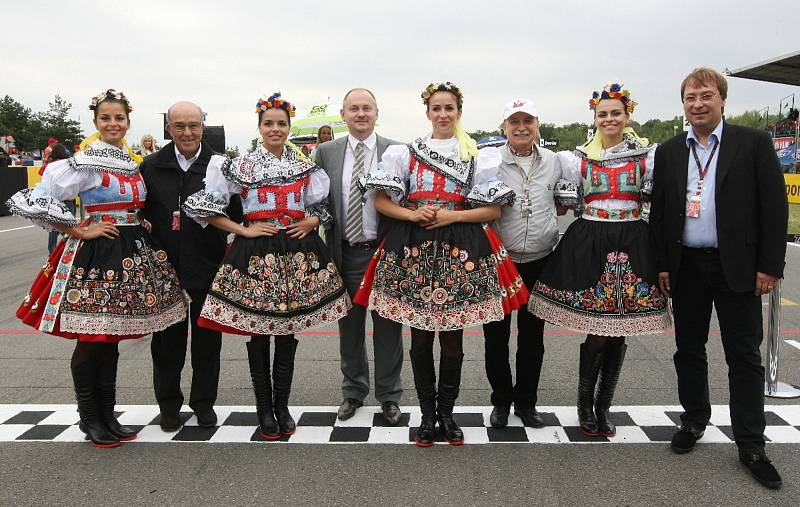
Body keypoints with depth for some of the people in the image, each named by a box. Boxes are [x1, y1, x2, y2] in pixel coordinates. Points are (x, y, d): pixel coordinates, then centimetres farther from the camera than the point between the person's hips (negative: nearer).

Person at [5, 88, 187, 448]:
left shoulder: (135, 163, 12)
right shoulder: (83, 163, -9)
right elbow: (33, 203, -14)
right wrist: (80, 231, -12)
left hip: (133, 254, 6)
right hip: (95, 255, -6)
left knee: (110, 339, 13)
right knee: (90, 341, 2)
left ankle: (108, 415, 23)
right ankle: (89, 418, 18)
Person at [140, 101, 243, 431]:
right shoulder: (151, 166, 4)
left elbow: (236, 215, -1)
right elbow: (141, 213, 7)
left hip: (208, 267, -1)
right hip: (165, 267, 1)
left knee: (207, 339, 10)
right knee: (167, 339, 11)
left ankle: (204, 403, 27)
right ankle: (168, 404, 28)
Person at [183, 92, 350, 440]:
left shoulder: (305, 166, 10)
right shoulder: (242, 166, 0)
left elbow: (322, 207, 20)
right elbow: (201, 205, -3)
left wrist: (312, 222, -2)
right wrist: (242, 230, -7)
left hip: (298, 252, 3)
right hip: (256, 254, -2)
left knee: (288, 331, 8)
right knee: (258, 332, 3)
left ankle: (282, 405, 21)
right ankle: (264, 408, 18)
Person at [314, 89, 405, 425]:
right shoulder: (326, 152, 5)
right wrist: (327, 249, -2)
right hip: (345, 254, 2)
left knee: (387, 328, 8)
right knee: (349, 327, 14)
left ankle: (389, 396, 24)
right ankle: (353, 391, 31)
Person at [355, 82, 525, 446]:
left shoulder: (477, 156, 8)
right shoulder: (407, 152, 9)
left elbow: (494, 209, 3)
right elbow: (381, 201, 6)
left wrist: (452, 215, -10)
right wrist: (412, 214, -11)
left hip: (461, 250, 0)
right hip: (414, 248, 0)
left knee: (452, 337, 6)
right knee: (420, 338, 5)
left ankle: (447, 412, 23)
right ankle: (427, 414, 20)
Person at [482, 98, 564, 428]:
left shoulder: (553, 161, 5)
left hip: (540, 261, 3)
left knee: (533, 336, 12)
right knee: (496, 335, 5)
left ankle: (526, 402, 29)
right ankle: (501, 401, 25)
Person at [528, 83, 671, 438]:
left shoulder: (647, 155, 7)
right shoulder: (579, 157, 8)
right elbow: (565, 201, 13)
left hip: (632, 244, 1)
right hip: (590, 242, -1)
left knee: (618, 332, 6)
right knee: (598, 333, -3)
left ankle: (603, 406, 22)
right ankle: (584, 404, 17)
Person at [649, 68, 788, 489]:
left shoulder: (754, 143, -1)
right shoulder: (668, 152, 7)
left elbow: (774, 207, -4)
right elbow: (659, 213, 7)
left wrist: (770, 266, -9)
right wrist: (661, 265, 2)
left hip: (737, 267, -3)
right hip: (686, 267, 3)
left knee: (744, 357, 4)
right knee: (689, 351, 13)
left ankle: (751, 446, 15)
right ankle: (694, 420, 31)